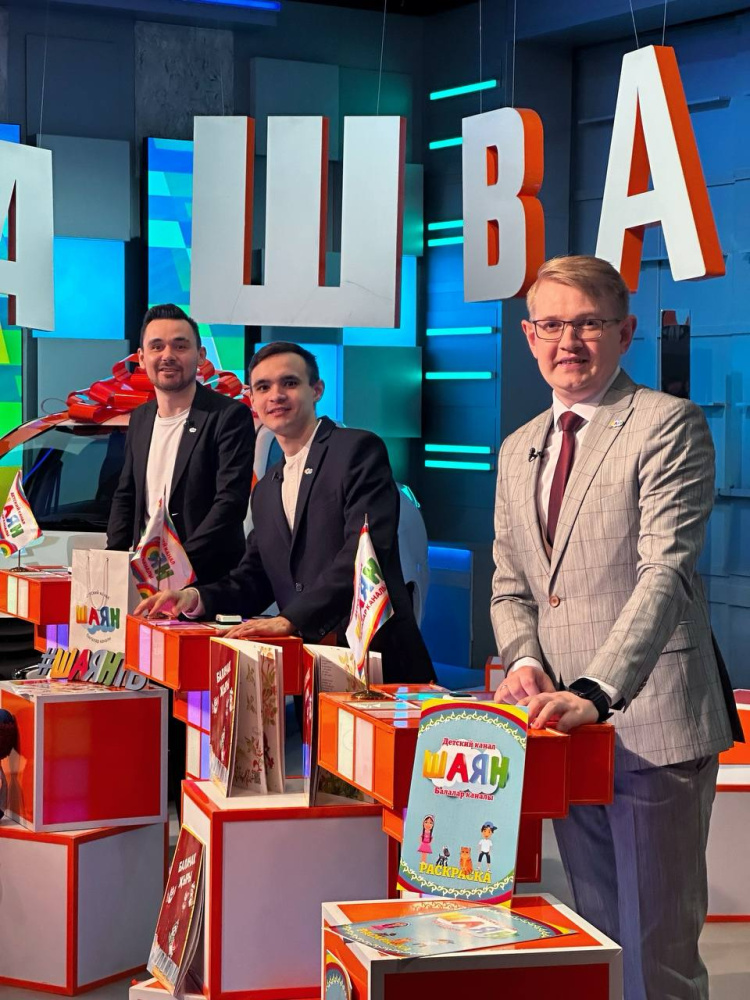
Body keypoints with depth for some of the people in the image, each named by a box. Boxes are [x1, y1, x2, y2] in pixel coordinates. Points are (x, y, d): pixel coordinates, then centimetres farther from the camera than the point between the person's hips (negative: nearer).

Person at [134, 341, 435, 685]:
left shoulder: (358, 450, -4)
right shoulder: (266, 490, 20)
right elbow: (254, 578, 20)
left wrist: (292, 618, -23)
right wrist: (196, 598, 0)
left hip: (375, 659, -6)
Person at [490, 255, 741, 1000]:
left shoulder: (667, 426, -6)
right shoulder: (518, 451, 17)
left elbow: (666, 572, -17)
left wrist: (596, 692, -28)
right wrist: (523, 661, -2)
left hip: (652, 722, -7)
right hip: (567, 722, 7)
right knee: (596, 939, 14)